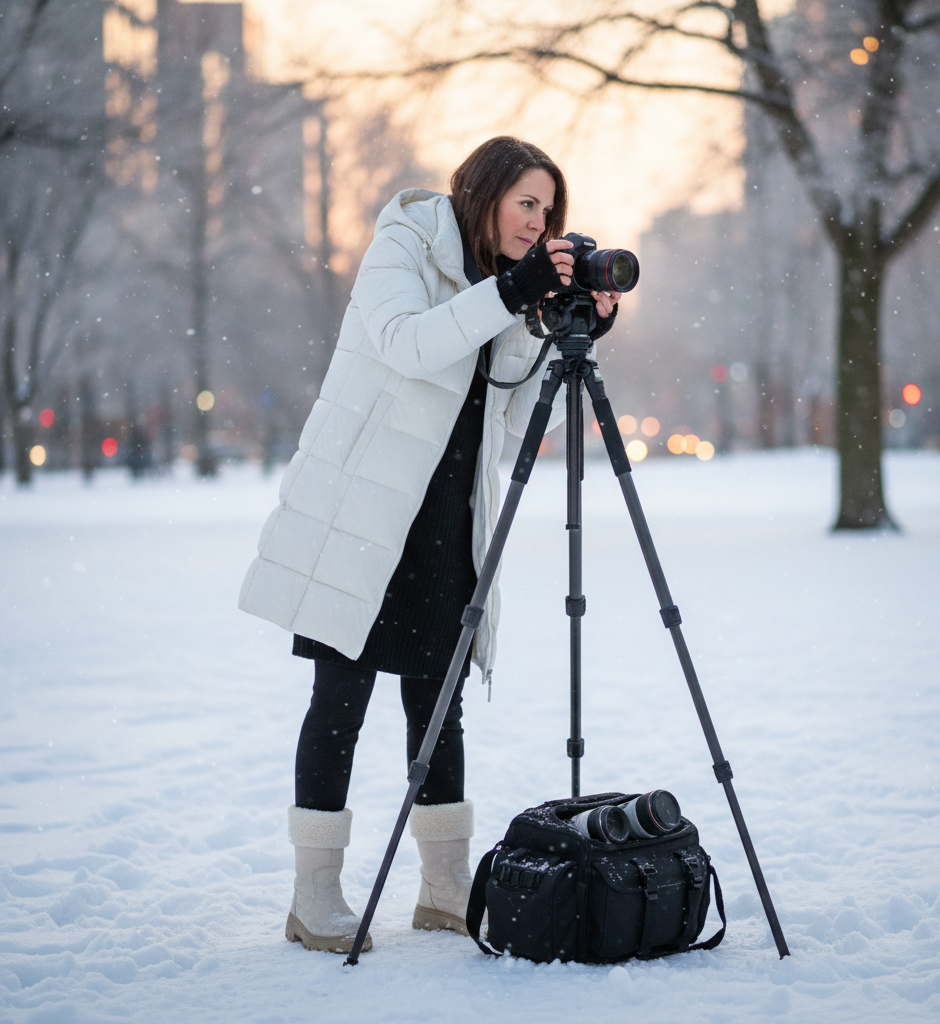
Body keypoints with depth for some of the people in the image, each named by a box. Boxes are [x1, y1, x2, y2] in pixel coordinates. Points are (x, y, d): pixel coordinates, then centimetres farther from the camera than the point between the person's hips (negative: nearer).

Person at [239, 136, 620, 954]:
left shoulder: (502, 282, 14)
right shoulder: (404, 245, -5)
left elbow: (526, 417, 7)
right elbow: (404, 341, -26)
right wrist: (509, 293, -31)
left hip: (444, 517, 6)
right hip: (361, 507, -6)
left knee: (437, 695, 7)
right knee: (344, 689, -5)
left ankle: (446, 887, 14)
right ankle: (316, 898, -1)